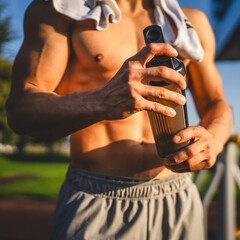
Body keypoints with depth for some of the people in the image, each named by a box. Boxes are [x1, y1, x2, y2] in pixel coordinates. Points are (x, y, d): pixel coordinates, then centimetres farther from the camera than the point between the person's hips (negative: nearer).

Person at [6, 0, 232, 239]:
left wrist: (212, 140, -12)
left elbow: (216, 105, 12)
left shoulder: (191, 21, 8)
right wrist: (103, 102, -29)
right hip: (94, 205, -2)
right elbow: (20, 109, -10)